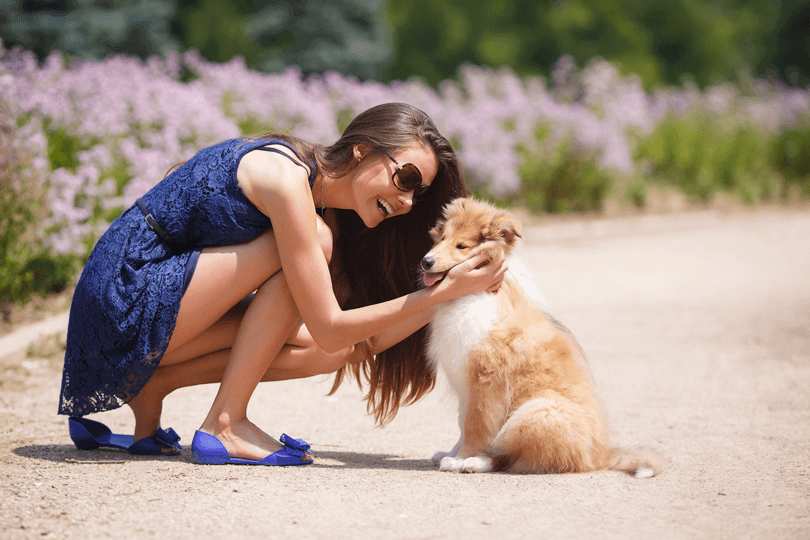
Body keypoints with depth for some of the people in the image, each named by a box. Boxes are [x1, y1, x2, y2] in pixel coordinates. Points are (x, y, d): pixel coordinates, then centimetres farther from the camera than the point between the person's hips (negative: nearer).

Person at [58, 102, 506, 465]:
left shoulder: (325, 212, 8)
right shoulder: (285, 177, -21)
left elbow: (359, 343, 2)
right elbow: (329, 328, -22)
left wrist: (458, 291, -6)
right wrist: (443, 292, -21)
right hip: (125, 290, -9)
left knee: (329, 353, -5)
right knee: (312, 245, -19)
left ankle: (151, 386, 4)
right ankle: (225, 424, -13)